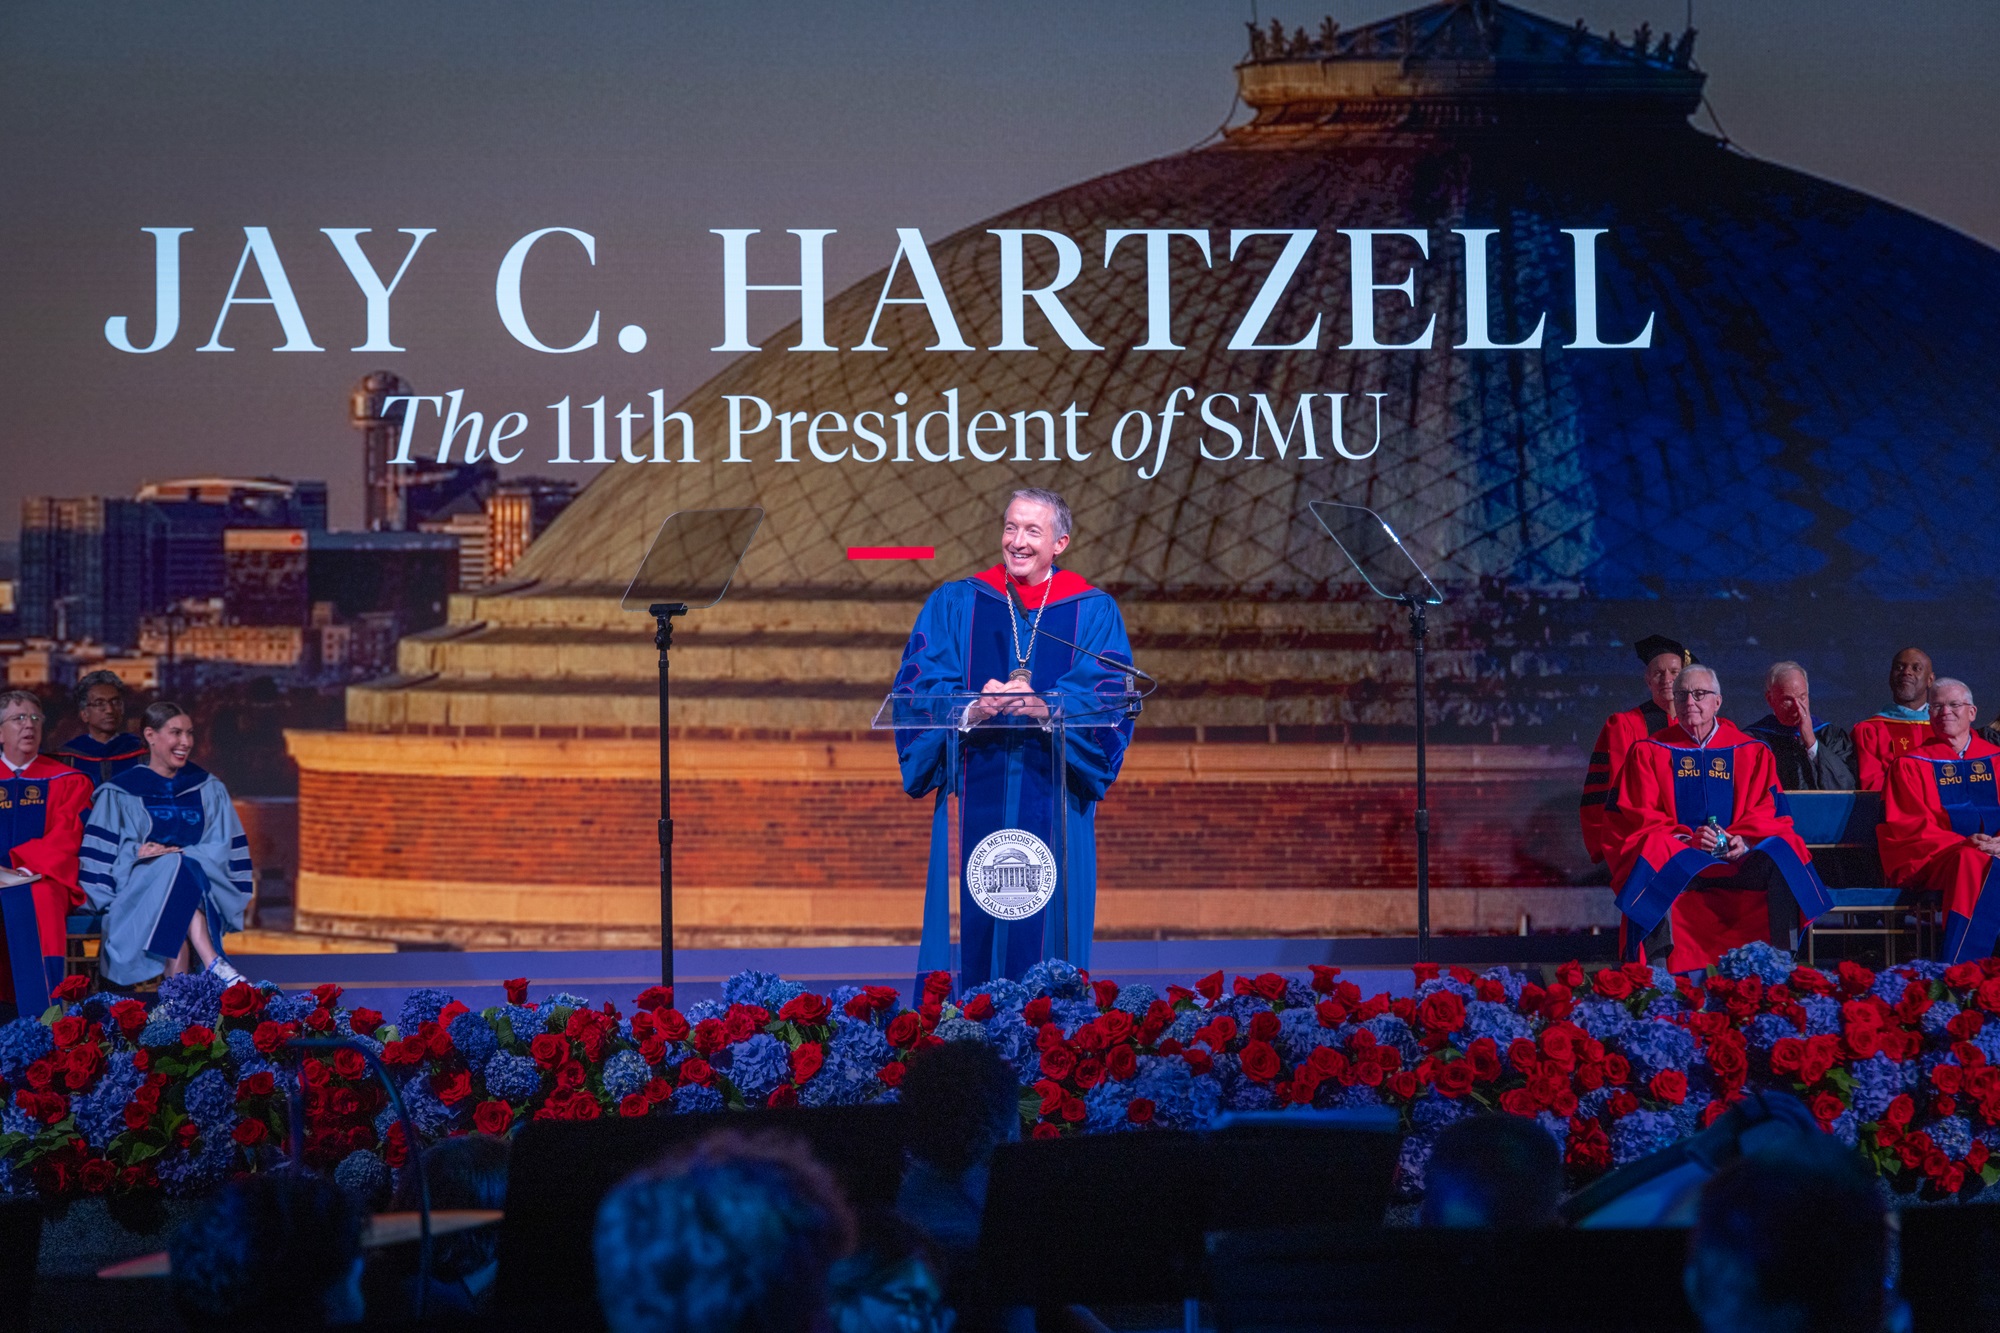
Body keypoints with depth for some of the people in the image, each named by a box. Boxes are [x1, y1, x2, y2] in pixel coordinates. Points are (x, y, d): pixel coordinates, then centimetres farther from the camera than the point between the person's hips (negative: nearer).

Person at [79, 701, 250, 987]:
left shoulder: (208, 789, 15)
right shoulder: (120, 794, 9)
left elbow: (222, 849, 7)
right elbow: (101, 857, 2)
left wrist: (178, 854, -10)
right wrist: (137, 854, -18)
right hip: (137, 892, -1)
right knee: (175, 867, -33)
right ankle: (213, 965, -46)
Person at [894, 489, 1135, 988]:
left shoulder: (1093, 613, 7)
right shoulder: (953, 605, 10)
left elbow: (1108, 701, -5)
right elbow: (919, 688, -1)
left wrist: (1043, 709, -23)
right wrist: (972, 711, -21)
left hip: (1053, 796, -1)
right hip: (976, 792, 1)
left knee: (1046, 923, -2)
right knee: (974, 924, -2)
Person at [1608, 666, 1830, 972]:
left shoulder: (1750, 752, 13)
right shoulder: (1649, 752, 10)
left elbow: (1766, 813, 6)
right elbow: (1640, 817, 1)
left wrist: (1743, 840, -16)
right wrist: (1685, 839, -17)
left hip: (1738, 857, 2)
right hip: (1677, 860, -1)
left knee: (1785, 848, -26)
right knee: (1654, 851, -36)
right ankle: (1656, 966, -38)